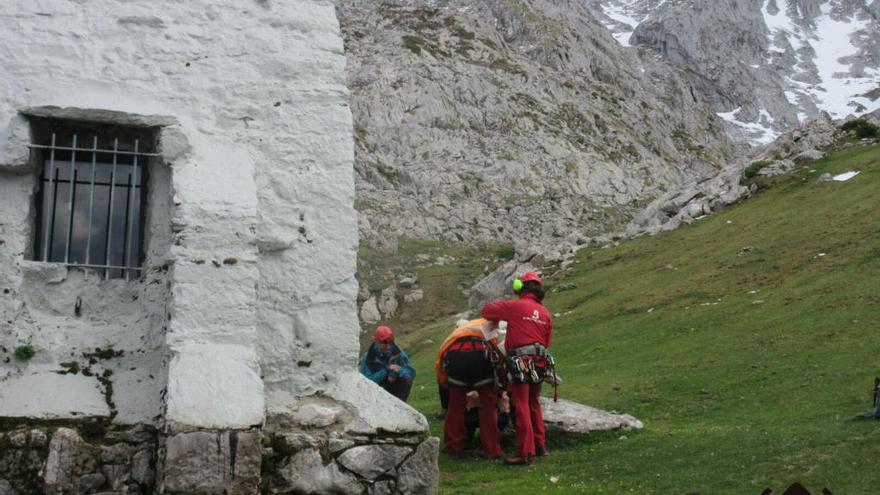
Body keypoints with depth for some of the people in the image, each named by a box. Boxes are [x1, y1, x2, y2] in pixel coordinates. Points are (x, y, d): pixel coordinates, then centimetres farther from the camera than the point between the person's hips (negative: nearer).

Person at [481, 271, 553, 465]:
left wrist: (495, 321, 23)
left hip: (520, 363, -7)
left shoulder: (515, 306, -6)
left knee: (521, 407, -4)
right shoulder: (545, 313, 12)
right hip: (539, 362, 7)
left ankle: (526, 453, -5)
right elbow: (547, 342, 16)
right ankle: (540, 445, 29)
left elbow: (486, 310, 4)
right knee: (533, 405, 21)